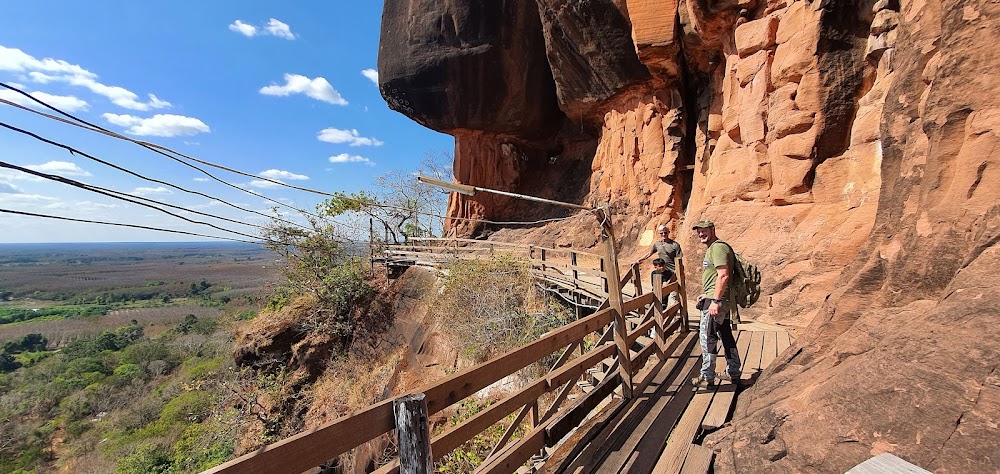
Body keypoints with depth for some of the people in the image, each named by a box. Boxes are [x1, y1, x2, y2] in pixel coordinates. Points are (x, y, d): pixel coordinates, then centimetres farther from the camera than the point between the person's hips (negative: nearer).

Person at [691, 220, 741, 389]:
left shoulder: (718, 247, -15)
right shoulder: (712, 248, 18)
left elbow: (723, 275, -24)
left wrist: (715, 301, -26)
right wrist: (707, 294, 26)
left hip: (716, 299, -11)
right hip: (723, 299, 11)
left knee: (707, 337, -3)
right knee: (726, 335, 17)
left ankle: (707, 378, 5)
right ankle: (733, 373, 28)